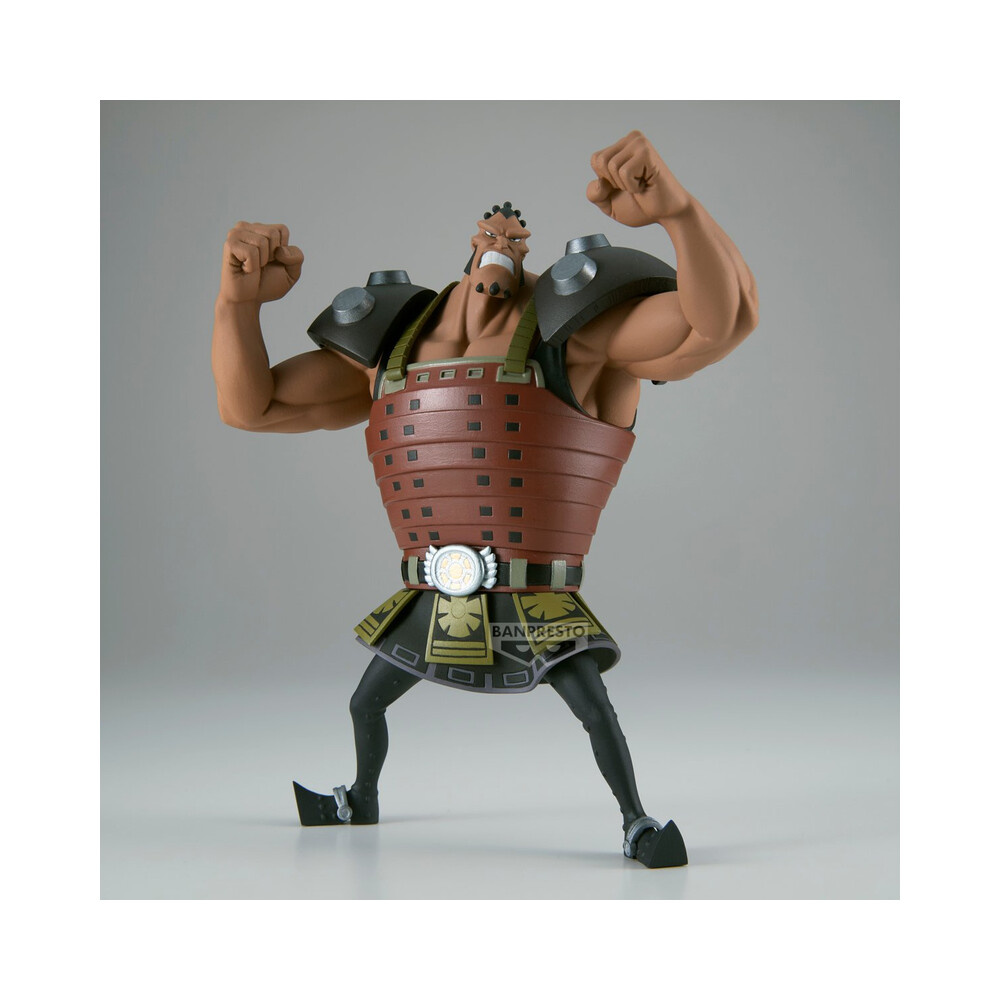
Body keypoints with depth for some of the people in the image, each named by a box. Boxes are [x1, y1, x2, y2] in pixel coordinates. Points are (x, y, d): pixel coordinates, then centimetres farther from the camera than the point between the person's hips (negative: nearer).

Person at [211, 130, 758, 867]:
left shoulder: (574, 329, -12)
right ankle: (362, 800, 47)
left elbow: (724, 317, -28)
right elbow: (248, 404, 5)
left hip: (536, 609, -5)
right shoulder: (391, 343, 3)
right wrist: (239, 300, -13)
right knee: (366, 702, 20)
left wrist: (677, 204, -47)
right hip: (432, 606, 5)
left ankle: (637, 822, 13)